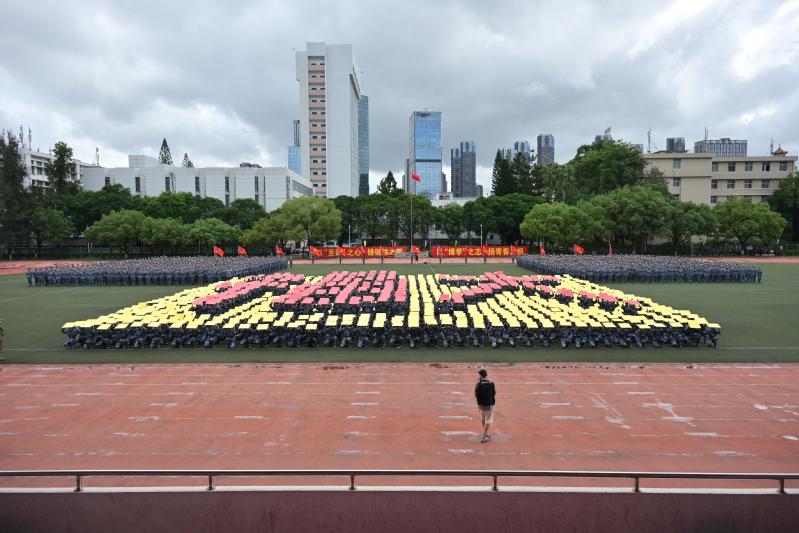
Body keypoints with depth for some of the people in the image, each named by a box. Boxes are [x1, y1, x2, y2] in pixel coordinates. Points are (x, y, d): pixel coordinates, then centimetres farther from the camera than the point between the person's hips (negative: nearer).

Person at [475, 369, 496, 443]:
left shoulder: (478, 384, -15)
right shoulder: (492, 384, -11)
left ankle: (486, 433, 41)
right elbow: (495, 394, 4)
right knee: (488, 421, 11)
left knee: (483, 419, 26)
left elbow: (476, 396, -6)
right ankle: (484, 437, 8)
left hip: (481, 405, 1)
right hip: (489, 405, -1)